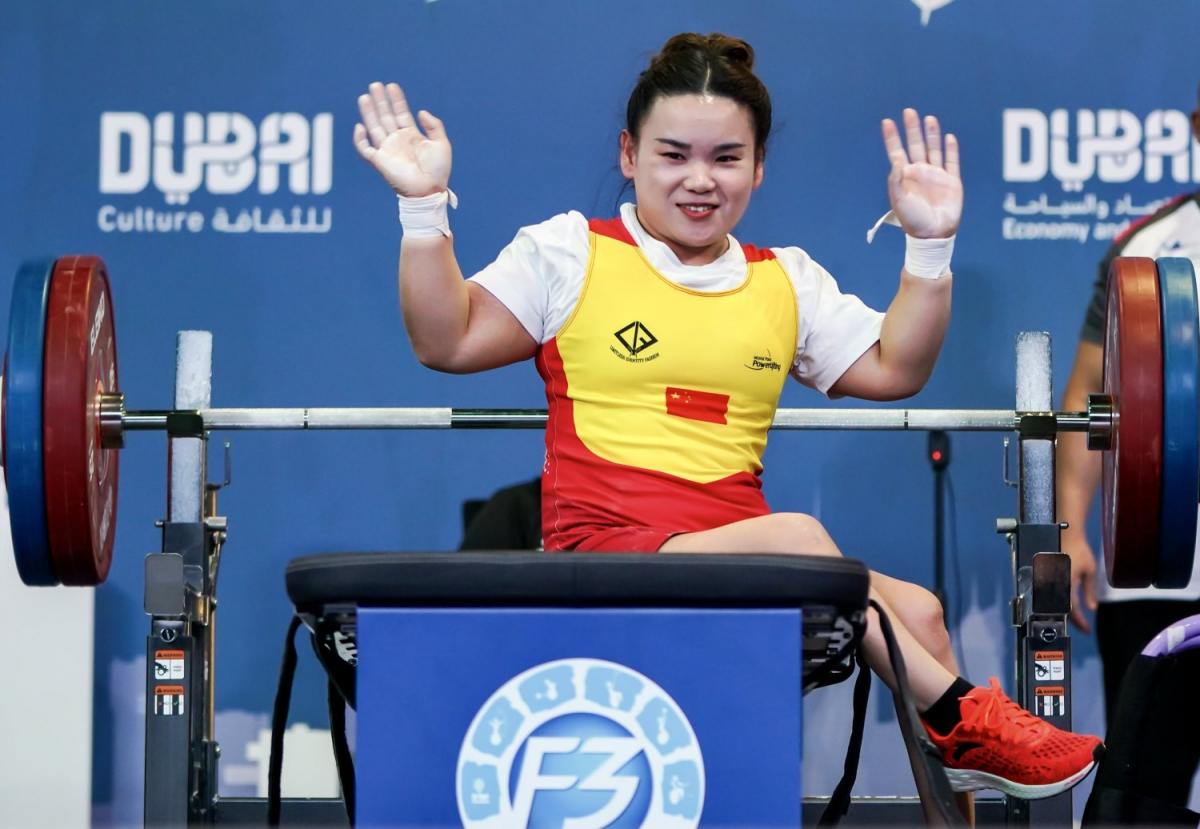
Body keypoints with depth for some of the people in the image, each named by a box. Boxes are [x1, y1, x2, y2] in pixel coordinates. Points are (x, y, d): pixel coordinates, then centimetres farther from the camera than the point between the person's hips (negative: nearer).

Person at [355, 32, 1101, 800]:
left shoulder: (786, 280, 20)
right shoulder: (571, 254, 9)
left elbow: (893, 369, 14)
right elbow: (447, 342, 1)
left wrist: (929, 247, 7)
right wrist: (425, 208, -7)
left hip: (738, 560, 5)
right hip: (606, 552, -5)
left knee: (917, 611, -22)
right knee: (794, 534, -31)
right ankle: (962, 718, -23)